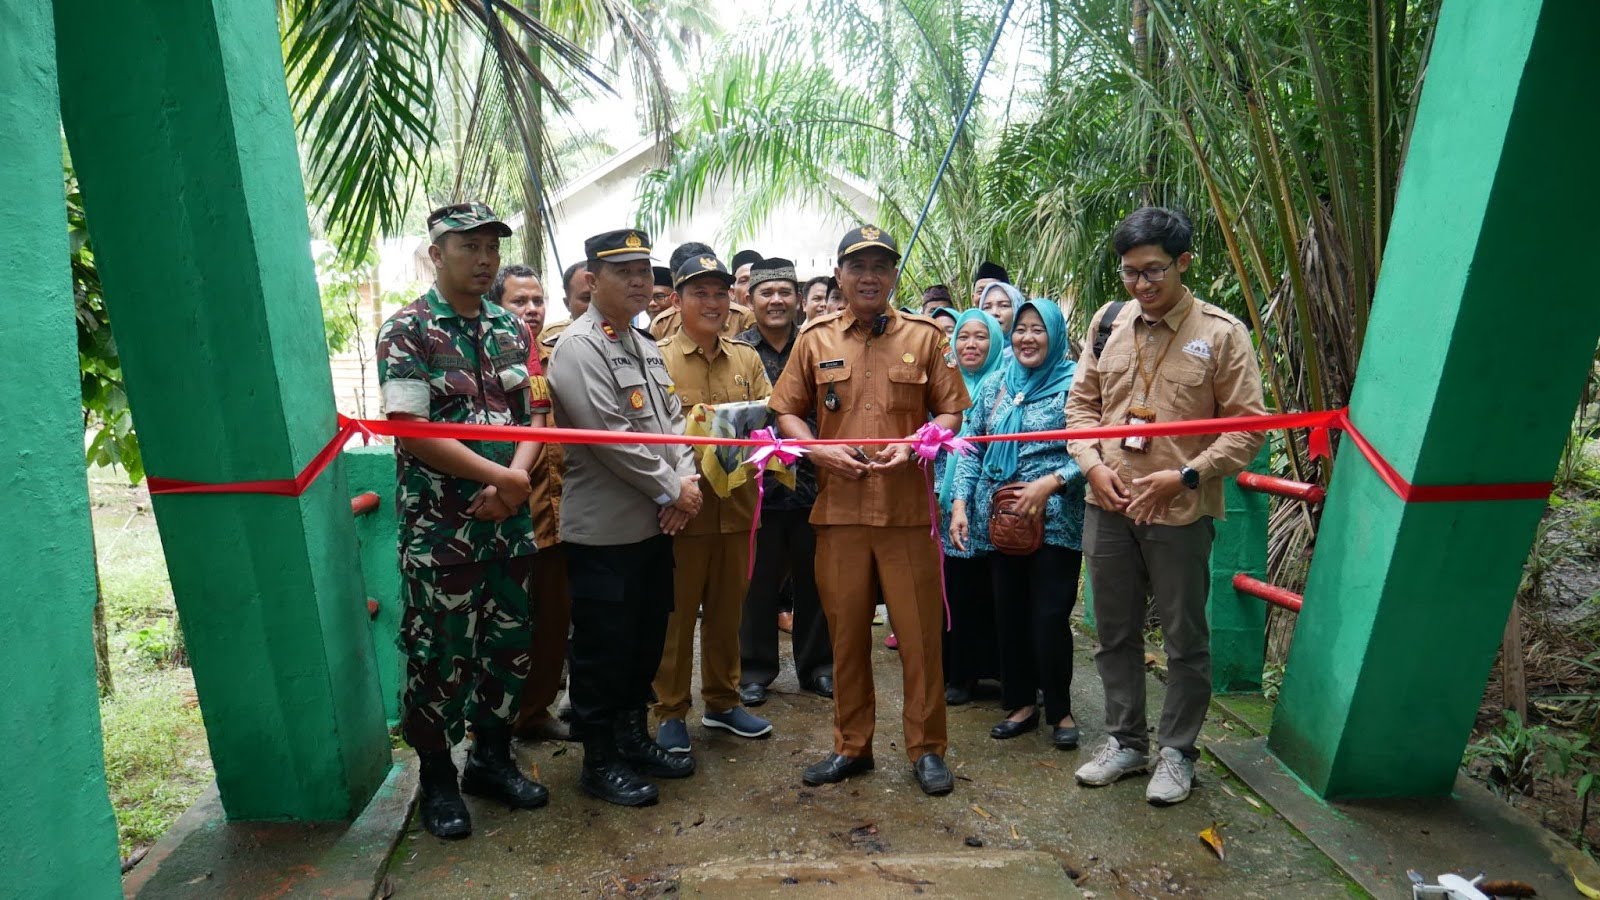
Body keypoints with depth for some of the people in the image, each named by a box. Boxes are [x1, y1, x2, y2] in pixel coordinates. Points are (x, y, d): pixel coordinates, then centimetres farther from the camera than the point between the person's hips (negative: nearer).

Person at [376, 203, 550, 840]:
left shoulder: (510, 330, 10)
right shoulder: (407, 331, -7)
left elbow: (533, 418, 8)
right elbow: (411, 432, -16)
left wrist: (511, 486, -10)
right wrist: (504, 476, -15)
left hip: (509, 522, 5)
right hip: (440, 528, -5)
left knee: (510, 645, 13)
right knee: (440, 655, 5)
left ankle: (491, 758, 33)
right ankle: (437, 778, 25)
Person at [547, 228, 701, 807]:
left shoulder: (644, 347, 14)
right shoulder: (578, 348, -13)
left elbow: (672, 419, 12)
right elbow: (611, 436, -20)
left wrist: (686, 480, -5)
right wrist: (672, 490, -13)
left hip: (654, 524, 8)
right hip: (604, 531, -8)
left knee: (646, 642, 17)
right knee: (602, 650, 5)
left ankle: (633, 737, 34)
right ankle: (600, 762, 20)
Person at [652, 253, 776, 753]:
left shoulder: (747, 359, 12)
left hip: (736, 503, 4)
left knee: (727, 609, 15)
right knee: (675, 612, 6)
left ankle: (722, 701, 31)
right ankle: (670, 711, 21)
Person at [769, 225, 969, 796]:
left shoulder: (925, 336, 6)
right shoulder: (814, 339, 8)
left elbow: (950, 411, 6)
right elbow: (787, 412, 10)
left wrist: (914, 446, -12)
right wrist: (819, 450, -7)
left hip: (907, 509, -1)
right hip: (837, 509, 1)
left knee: (919, 632, 4)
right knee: (845, 632, 10)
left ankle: (926, 748, 22)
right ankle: (851, 745, 27)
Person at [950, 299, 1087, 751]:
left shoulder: (1072, 384, -3)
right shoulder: (993, 385, 11)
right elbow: (972, 449, 10)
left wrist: (1051, 482, -20)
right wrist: (960, 503, 0)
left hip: (1054, 521, -4)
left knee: (1050, 617, -2)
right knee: (1009, 613, 10)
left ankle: (1060, 710, 18)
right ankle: (1022, 703, 25)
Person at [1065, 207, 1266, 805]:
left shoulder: (1221, 333, -6)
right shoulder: (1107, 322, 6)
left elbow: (1247, 425, -7)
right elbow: (1081, 403, 12)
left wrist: (1186, 476, -17)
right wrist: (1092, 464, -4)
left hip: (1181, 512, -4)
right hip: (1108, 506, 4)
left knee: (1185, 639, 9)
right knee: (1115, 633, 15)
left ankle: (1176, 752, 27)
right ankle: (1125, 741, 32)